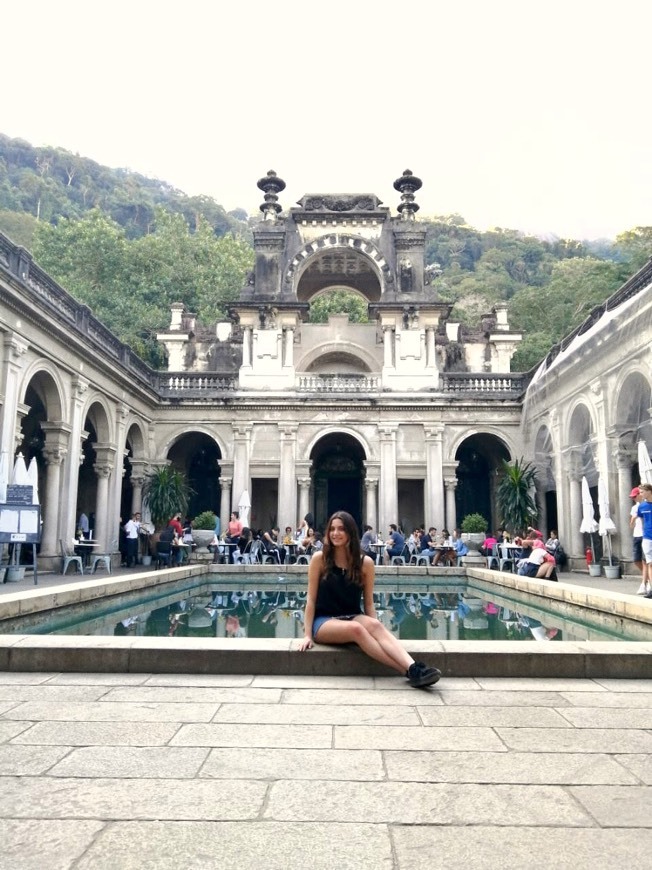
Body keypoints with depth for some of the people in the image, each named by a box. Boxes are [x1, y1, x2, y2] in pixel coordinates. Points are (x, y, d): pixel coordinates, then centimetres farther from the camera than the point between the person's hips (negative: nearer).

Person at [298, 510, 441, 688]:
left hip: (353, 618, 2)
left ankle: (413, 667, -51)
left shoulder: (365, 562, -1)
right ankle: (409, 672, -42)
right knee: (356, 629, -34)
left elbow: (369, 603, 3)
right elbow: (311, 599, -3)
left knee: (374, 625, -33)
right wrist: (308, 634, -9)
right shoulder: (319, 559, -5)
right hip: (324, 621, -2)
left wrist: (375, 628, -11)